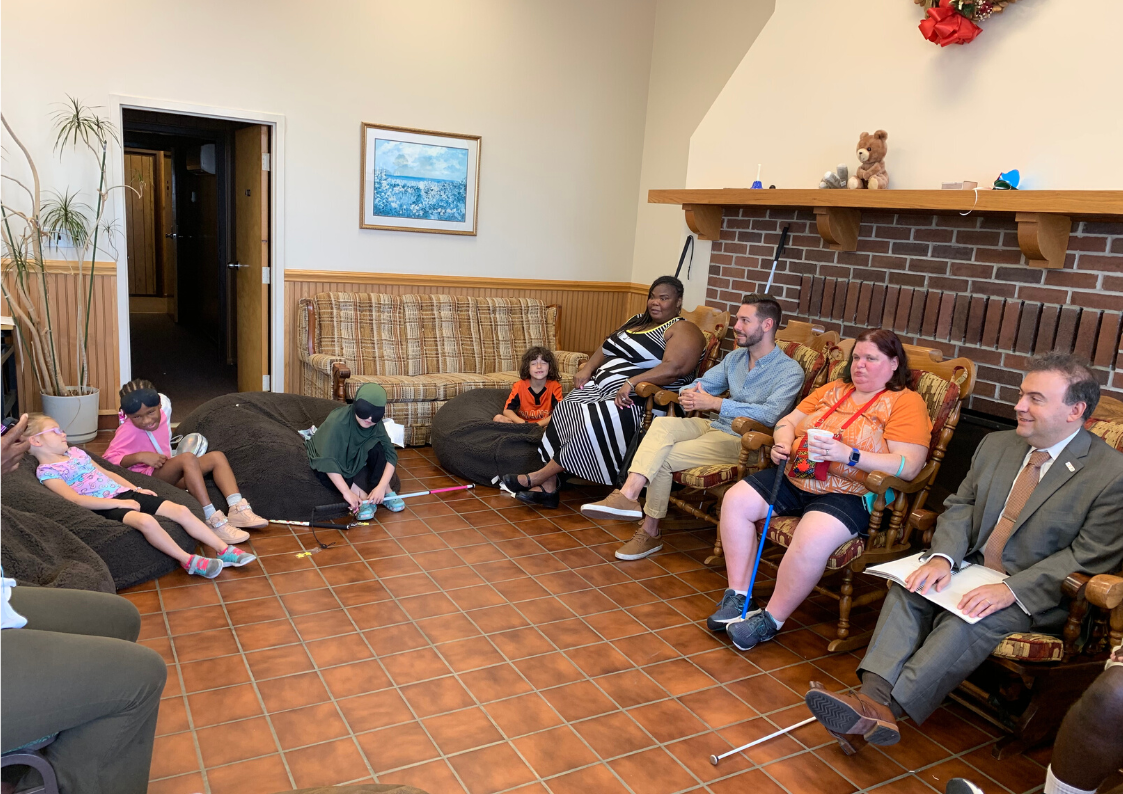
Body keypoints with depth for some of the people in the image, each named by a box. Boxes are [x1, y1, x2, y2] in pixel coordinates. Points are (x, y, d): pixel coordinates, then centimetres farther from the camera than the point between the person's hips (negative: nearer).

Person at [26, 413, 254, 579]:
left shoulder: (74, 452, 20)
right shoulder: (47, 471, -4)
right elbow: (76, 500, -15)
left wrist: (135, 489, 15)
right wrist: (118, 503, -18)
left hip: (123, 494, 8)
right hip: (105, 507, -8)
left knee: (181, 510, -8)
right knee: (145, 520, -37)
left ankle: (225, 551, -8)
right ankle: (189, 561, -25)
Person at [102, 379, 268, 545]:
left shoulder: (163, 411, 3)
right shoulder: (128, 430, -17)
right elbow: (108, 459, -21)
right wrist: (140, 456, -32)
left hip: (168, 474, 8)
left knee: (216, 457, -9)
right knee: (188, 458, -34)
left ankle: (238, 510, -25)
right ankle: (213, 521, -40)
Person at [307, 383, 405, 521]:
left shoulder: (376, 425, -20)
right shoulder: (337, 422, -34)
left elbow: (391, 454, -23)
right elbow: (327, 462, -40)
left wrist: (382, 486, -36)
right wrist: (347, 492, -44)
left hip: (352, 459, 4)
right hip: (326, 463, -4)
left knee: (376, 447, -24)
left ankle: (386, 493, -16)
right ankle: (363, 498, -28)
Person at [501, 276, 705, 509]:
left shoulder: (682, 331, -3)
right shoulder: (637, 321, 24)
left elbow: (674, 368, -20)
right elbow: (606, 350, 27)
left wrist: (632, 382, -29)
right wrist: (588, 367, 6)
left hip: (637, 400, -8)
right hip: (601, 388, 8)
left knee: (593, 423, -31)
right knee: (564, 411, -19)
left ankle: (538, 477, -19)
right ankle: (547, 488, -22)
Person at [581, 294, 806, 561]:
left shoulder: (789, 371, -8)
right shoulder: (735, 357, 16)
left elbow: (770, 414, -24)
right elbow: (702, 384, 14)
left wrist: (715, 403, -29)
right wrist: (687, 394, -12)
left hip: (744, 441, -6)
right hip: (714, 427, 6)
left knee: (664, 458, -24)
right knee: (662, 424, -25)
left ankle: (650, 532, -14)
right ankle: (628, 495, -33)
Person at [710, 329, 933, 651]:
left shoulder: (906, 403, -3)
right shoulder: (833, 390, 17)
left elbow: (908, 466, -14)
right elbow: (788, 421, 19)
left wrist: (849, 455, -24)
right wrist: (783, 442, -5)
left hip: (850, 494, -7)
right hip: (794, 478, 7)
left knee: (812, 539, -35)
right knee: (736, 501, -11)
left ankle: (771, 619, -14)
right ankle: (738, 597, -3)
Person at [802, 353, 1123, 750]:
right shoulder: (995, 445, 10)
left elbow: (1089, 557, -12)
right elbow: (960, 506, 8)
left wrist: (1011, 590, -24)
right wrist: (942, 557, -13)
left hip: (1036, 597, -5)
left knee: (968, 621, -33)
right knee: (907, 589, -23)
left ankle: (888, 707, -36)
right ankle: (873, 697, -37)